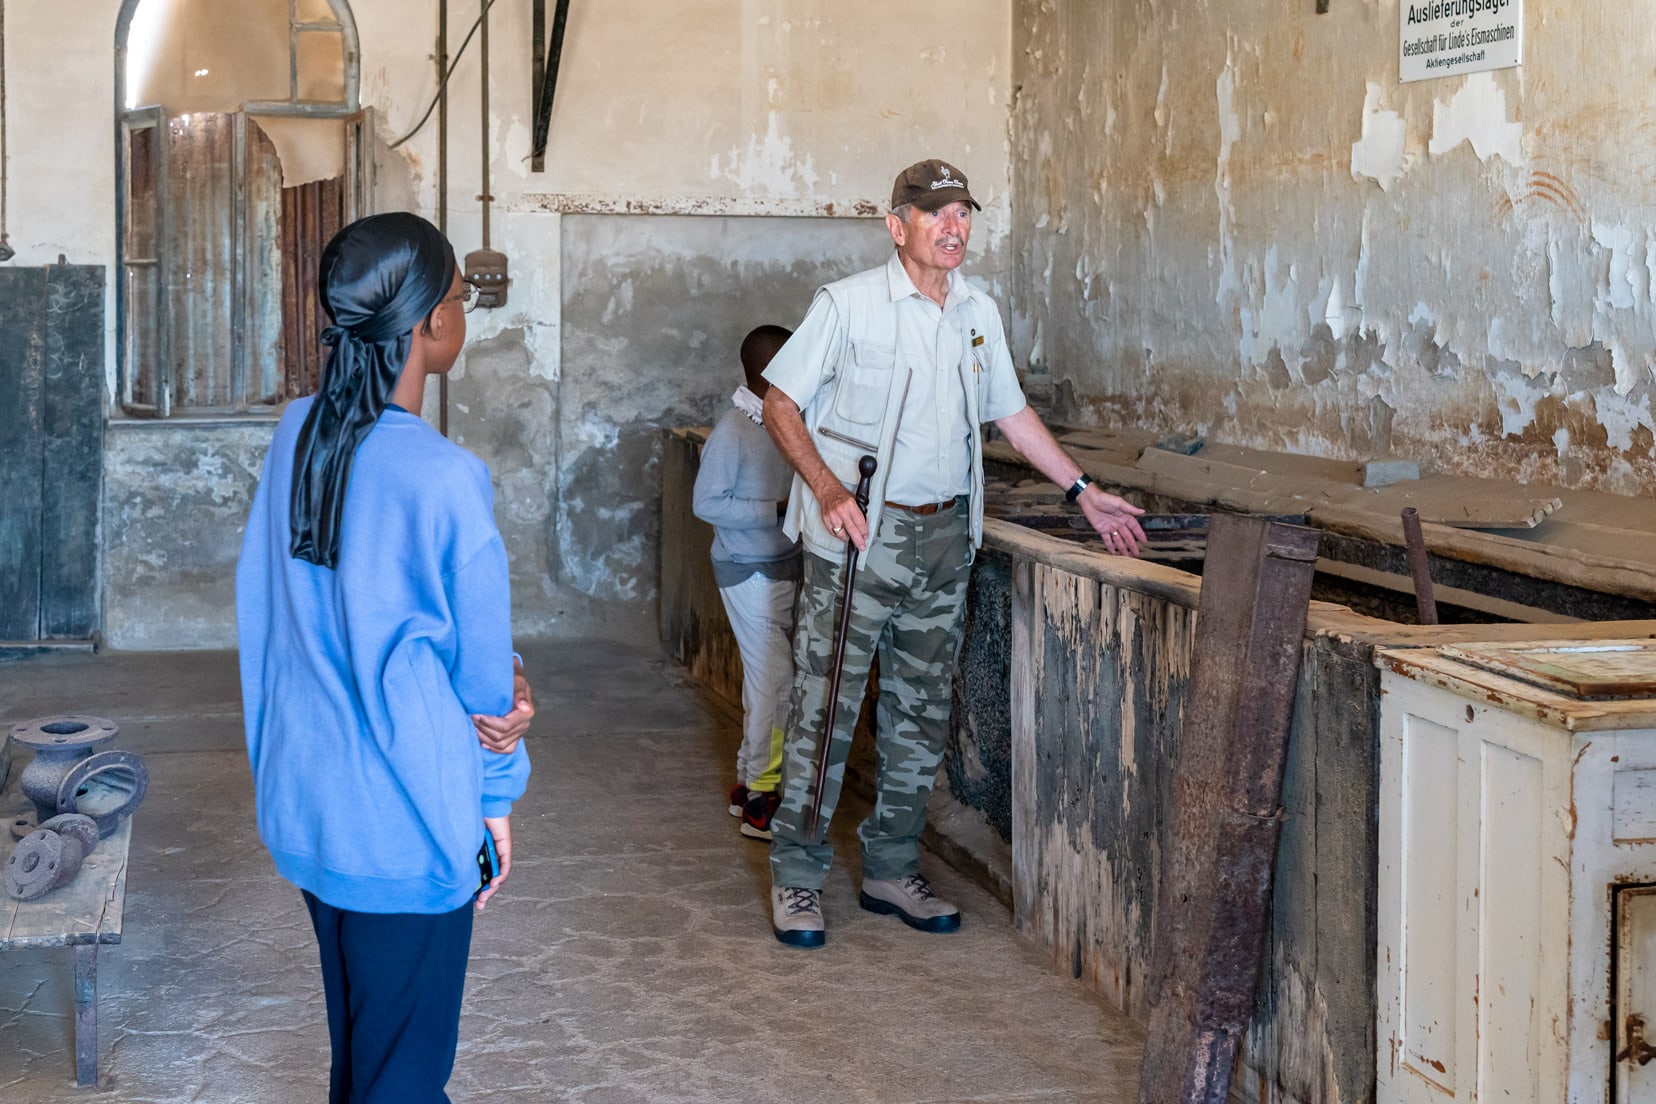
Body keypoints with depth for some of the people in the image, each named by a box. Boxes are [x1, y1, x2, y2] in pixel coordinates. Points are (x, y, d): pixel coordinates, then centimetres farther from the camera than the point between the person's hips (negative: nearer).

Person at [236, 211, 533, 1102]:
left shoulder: (295, 435, -2)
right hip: (408, 825, -7)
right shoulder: (443, 479, -23)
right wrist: (496, 799, 6)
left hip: (303, 803, 7)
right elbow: (479, 653, -11)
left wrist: (501, 677, -6)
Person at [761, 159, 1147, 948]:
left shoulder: (979, 313, 10)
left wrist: (1083, 491, 19)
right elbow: (780, 404, -5)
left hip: (944, 537, 5)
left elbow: (1011, 412, 21)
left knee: (921, 714, 9)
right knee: (825, 706, -4)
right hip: (857, 535, -5)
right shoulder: (847, 305, -6)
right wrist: (827, 489, -18)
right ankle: (796, 876, 7)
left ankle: (891, 870, 21)